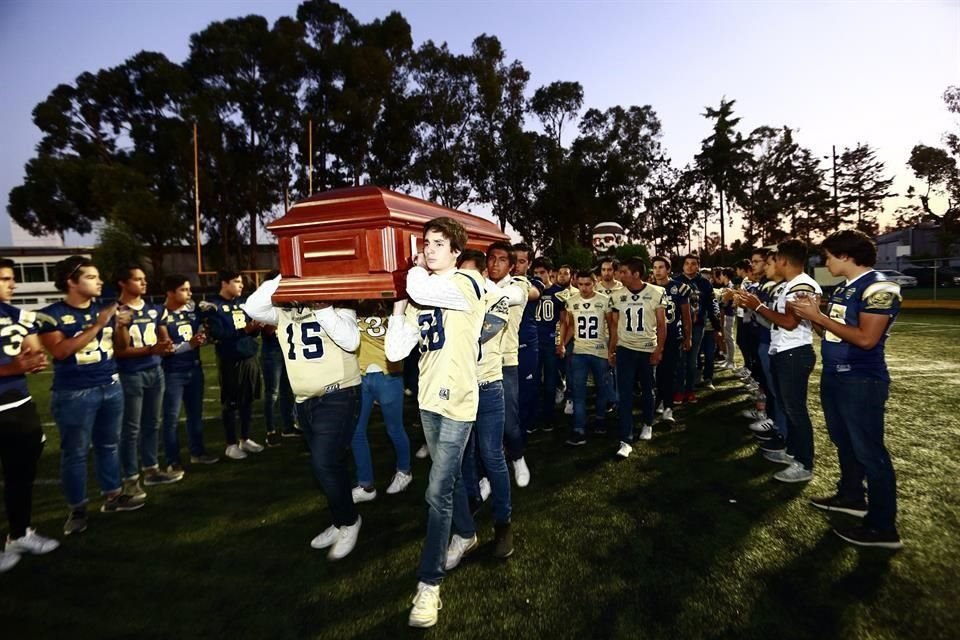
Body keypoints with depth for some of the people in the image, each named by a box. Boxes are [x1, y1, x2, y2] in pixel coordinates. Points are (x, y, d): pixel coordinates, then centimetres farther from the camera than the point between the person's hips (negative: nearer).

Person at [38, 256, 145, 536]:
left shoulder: (104, 310, 7)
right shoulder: (51, 314, -8)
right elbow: (60, 351, -19)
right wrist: (96, 326, -22)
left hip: (111, 387, 5)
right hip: (74, 394, -5)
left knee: (109, 445, 14)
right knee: (75, 452, 6)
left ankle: (112, 496, 26)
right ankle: (77, 509, 18)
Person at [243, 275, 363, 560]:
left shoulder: (336, 304, -9)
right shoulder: (283, 310, 7)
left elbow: (350, 340, -24)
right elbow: (252, 308, -11)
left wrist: (322, 309, -24)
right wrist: (281, 278, -13)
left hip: (336, 396, -6)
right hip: (304, 400, 7)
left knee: (325, 464, -11)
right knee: (329, 465, 16)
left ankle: (349, 521, 13)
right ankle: (341, 523, 33)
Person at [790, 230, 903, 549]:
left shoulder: (879, 288, -16)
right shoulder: (842, 288, 12)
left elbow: (866, 338, -24)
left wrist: (818, 316, -20)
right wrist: (812, 314, 0)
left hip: (861, 381, -9)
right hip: (834, 376, 9)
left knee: (868, 451, -1)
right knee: (844, 443, 20)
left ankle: (883, 527, 10)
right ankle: (851, 496, 36)